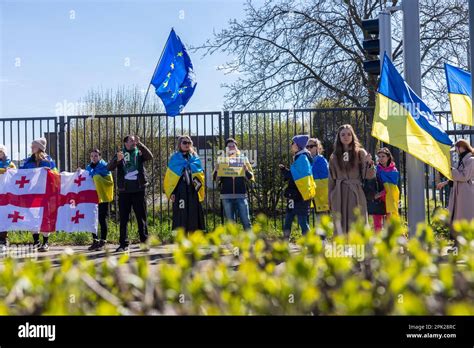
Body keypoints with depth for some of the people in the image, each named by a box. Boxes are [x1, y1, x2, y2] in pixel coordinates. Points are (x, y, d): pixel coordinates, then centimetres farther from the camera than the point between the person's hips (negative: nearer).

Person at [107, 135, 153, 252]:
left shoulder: (139, 153, 9)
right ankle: (123, 244, 8)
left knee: (141, 218, 5)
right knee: (123, 218, 3)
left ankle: (144, 242, 13)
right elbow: (109, 167, -4)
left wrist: (139, 144, -20)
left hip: (138, 190, 0)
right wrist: (117, 160, -24)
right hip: (124, 191, 0)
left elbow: (150, 156, -12)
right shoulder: (120, 154, 8)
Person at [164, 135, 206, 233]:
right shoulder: (174, 158, 5)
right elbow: (169, 177, 2)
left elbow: (200, 175, 15)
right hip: (180, 191, -3)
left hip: (193, 191, 3)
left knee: (193, 215, 4)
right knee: (181, 216, -5)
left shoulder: (195, 158, 14)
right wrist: (171, 192, -6)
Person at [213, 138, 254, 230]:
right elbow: (216, 179, 6)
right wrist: (217, 169, -13)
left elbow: (250, 177, 8)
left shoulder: (243, 159, 11)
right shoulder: (222, 161, 10)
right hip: (227, 196, 0)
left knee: (246, 221, -3)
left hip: (241, 195, 0)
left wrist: (245, 169, -11)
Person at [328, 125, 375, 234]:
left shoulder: (360, 153, 4)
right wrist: (330, 200, 10)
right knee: (340, 227, 2)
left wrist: (369, 163, -24)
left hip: (356, 195, -2)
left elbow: (369, 175, -4)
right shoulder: (334, 156, 10)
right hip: (339, 196, 2)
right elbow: (331, 180, 13)